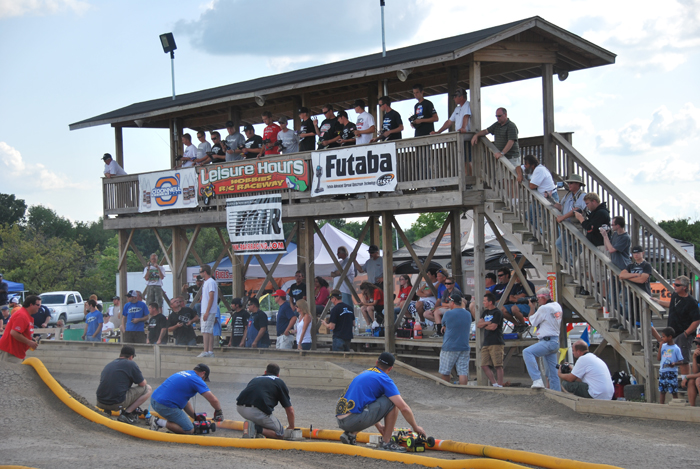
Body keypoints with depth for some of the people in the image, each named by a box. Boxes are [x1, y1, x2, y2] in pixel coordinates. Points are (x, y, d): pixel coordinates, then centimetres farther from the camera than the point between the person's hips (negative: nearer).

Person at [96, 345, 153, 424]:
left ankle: (107, 411, 16)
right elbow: (142, 384, 4)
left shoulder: (108, 364, 17)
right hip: (117, 404, -7)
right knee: (148, 389, 5)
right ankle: (126, 413, -2)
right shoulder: (131, 364, -1)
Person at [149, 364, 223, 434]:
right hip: (166, 406, -9)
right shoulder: (197, 380, -5)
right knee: (190, 430, 0)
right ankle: (160, 423, -9)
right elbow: (213, 400, -11)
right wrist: (219, 411, 8)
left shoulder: (182, 373, 21)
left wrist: (195, 417, 24)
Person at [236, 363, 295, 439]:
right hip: (257, 412, -6)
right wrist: (291, 428, 35)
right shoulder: (279, 382, 20)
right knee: (280, 434, 12)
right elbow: (290, 410, 18)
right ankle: (257, 429, -12)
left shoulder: (255, 379, 33)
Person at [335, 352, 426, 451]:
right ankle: (386, 442, 5)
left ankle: (350, 434, 15)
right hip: (354, 420, -8)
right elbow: (404, 408, -4)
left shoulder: (364, 373, 24)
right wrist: (416, 427, 11)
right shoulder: (384, 379, 0)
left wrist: (378, 425, 45)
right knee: (392, 402, 2)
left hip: (341, 421, 8)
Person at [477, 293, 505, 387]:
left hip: (496, 343, -8)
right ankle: (494, 384, 5)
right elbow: (478, 325, 12)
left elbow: (493, 327, -13)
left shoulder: (497, 313, -4)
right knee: (484, 365, 1)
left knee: (498, 365, -8)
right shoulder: (485, 312, 20)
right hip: (486, 343, 8)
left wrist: (484, 325, 4)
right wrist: (487, 323, -5)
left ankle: (500, 385, -9)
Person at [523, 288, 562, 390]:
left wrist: (532, 308, 9)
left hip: (548, 342, -10)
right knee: (553, 372, 11)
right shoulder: (557, 306, 16)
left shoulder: (544, 308, -13)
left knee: (527, 352, -24)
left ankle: (537, 380, -34)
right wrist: (536, 307, 21)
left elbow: (532, 322, -3)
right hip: (555, 342, 10)